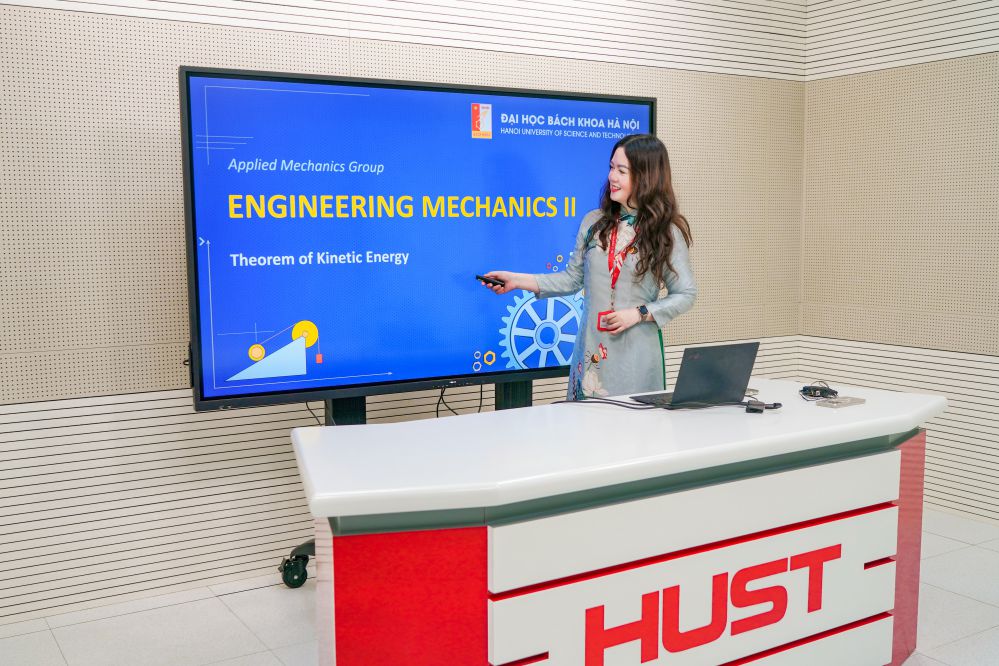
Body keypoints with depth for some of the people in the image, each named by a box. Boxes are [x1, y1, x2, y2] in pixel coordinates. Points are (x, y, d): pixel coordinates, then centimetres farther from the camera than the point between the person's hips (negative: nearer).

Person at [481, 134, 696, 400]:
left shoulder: (667, 233, -4)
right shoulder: (594, 222, 5)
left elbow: (686, 295, -1)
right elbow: (573, 279, 8)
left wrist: (638, 314, -13)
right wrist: (518, 280, 0)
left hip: (636, 357, -3)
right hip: (590, 353, 3)